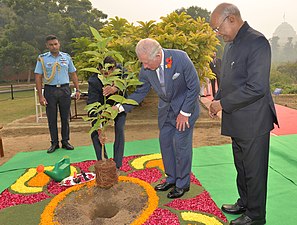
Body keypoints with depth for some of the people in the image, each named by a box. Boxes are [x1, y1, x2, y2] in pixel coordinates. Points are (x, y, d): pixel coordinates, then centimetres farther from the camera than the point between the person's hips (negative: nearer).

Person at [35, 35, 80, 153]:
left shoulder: (66, 57, 7)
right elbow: (38, 77, -1)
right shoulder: (42, 58, 1)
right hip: (50, 90, -1)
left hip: (65, 90, 1)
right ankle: (54, 143, 16)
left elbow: (73, 74, 11)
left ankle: (65, 141, 18)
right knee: (52, 118, 4)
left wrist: (77, 90, 5)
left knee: (65, 117, 6)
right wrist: (40, 96, -8)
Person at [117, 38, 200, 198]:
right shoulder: (146, 69, -13)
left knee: (181, 143, -4)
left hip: (185, 107, -5)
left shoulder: (180, 58, -26)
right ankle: (171, 179, 27)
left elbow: (194, 86, -19)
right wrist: (121, 107, -14)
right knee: (165, 141, 9)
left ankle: (183, 184, 15)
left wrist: (185, 112, -17)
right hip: (165, 108, 6)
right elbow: (140, 92, -2)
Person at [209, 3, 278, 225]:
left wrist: (223, 104, -18)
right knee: (242, 167, 22)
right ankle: (244, 203, 42)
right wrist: (217, 99, 4)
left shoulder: (257, 42, -17)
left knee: (254, 171, 7)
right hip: (237, 122, 9)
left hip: (253, 122, -9)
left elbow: (256, 87, -24)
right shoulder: (231, 44, 11)